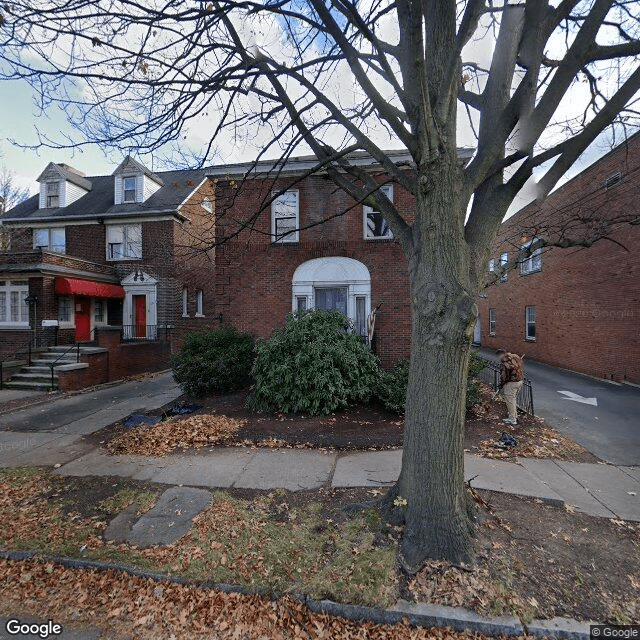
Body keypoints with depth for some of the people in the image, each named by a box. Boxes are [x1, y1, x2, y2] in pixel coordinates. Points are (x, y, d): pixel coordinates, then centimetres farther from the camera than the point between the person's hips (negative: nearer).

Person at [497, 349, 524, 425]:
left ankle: (512, 420, 11)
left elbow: (504, 374, -17)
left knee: (509, 400, 3)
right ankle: (515, 416, 31)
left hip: (511, 383, -9)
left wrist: (502, 384, -6)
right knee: (512, 399, 22)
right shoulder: (516, 356, 10)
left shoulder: (504, 360, -17)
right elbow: (522, 368, 18)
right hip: (520, 381, 9)